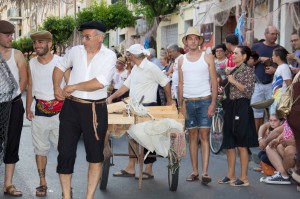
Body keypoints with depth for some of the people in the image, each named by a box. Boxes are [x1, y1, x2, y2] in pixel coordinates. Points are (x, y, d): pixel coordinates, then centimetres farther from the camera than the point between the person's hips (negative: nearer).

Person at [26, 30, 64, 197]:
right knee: (40, 148, 10)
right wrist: (28, 109, 9)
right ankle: (42, 182, 20)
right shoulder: (32, 63, 6)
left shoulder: (61, 62, -7)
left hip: (59, 110, -4)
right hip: (39, 111, 4)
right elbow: (30, 87, 12)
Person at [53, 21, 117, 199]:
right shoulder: (76, 51, 3)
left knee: (95, 154, 7)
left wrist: (73, 87, -12)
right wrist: (57, 87, 5)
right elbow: (60, 67, 21)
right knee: (65, 152, 4)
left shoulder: (109, 56, -8)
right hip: (71, 106, 3)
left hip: (95, 109, -3)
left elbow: (99, 83, -20)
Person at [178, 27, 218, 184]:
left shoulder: (207, 57, 1)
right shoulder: (182, 60, 9)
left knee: (204, 136, -7)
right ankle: (195, 172, 11)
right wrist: (180, 105, 3)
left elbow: (214, 82, -2)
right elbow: (180, 84, 10)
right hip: (188, 102, 3)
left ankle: (205, 172, -10)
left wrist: (213, 103, -11)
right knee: (192, 136, 6)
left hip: (204, 101, -3)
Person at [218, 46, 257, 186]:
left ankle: (244, 178, 1)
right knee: (229, 144, 9)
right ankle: (230, 175, 17)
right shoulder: (233, 70, 16)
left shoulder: (248, 70, -6)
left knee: (242, 145, -4)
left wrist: (234, 81, -10)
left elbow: (248, 90, -15)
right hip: (231, 106, 8)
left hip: (241, 107, -8)